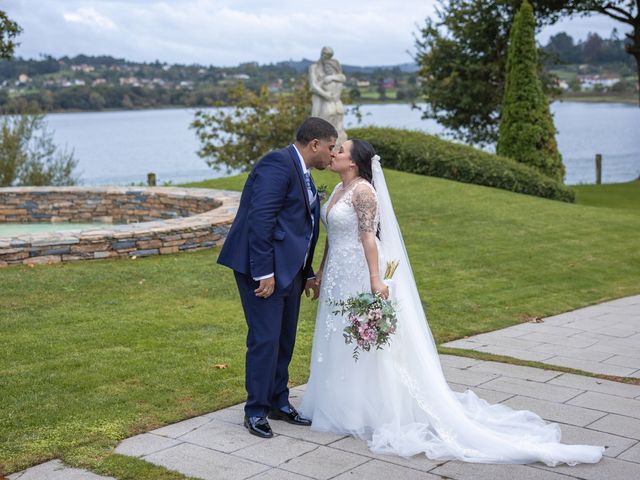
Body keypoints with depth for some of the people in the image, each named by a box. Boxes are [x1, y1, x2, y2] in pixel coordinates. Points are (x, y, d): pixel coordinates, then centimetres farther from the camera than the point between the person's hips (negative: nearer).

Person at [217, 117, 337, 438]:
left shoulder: (302, 173, 17)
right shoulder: (278, 164, -14)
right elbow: (260, 219, -21)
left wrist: (307, 273, 20)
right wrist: (264, 273, -23)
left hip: (288, 269, 10)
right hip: (264, 268, -10)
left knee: (285, 339, 14)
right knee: (265, 339, -5)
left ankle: (278, 402, 27)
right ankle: (256, 410, 8)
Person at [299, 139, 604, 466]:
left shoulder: (363, 190, -16)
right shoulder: (339, 190, 12)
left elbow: (368, 236, -21)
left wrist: (375, 280, -25)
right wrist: (321, 270, 20)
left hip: (359, 276, -10)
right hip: (339, 276, 10)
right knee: (339, 343, 15)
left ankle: (369, 412, 10)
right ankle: (340, 405, 27)